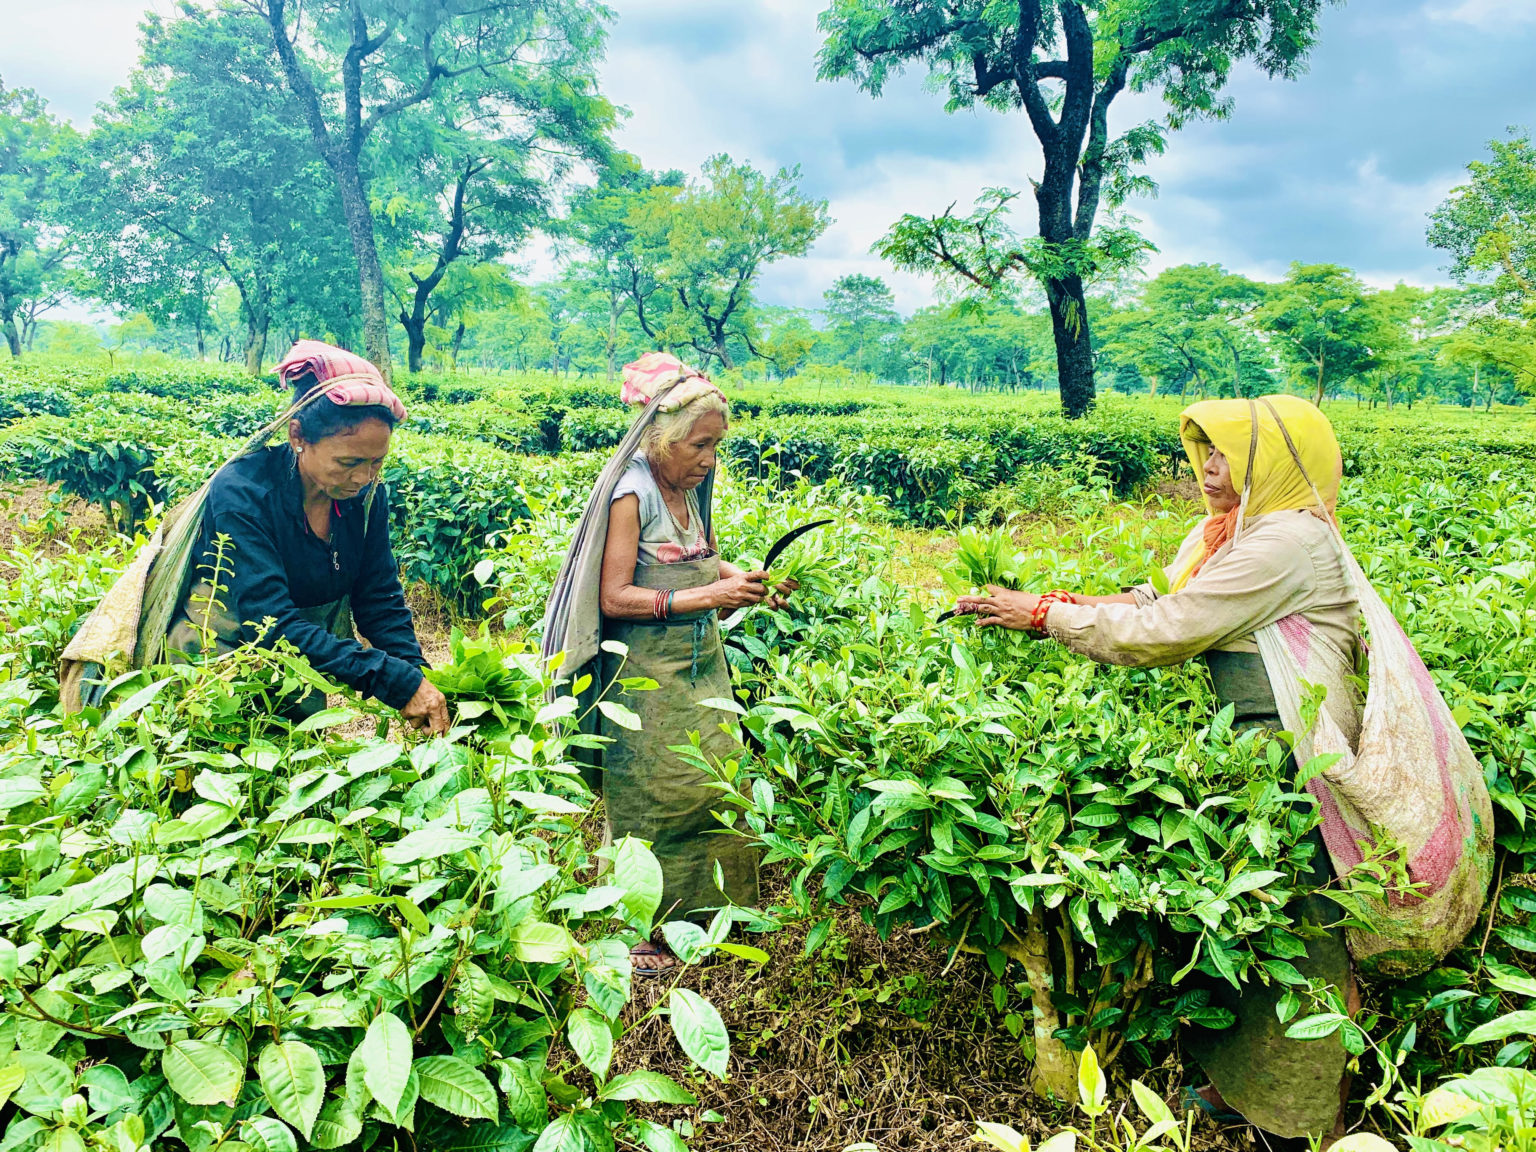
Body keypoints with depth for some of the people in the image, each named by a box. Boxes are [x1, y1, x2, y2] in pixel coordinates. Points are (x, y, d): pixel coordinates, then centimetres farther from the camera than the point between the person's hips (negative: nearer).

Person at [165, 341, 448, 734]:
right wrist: (400, 683, -39)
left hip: (317, 639, 5)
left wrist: (419, 675, -24)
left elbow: (380, 598, -5)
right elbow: (272, 625, -33)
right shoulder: (242, 493, -26)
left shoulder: (367, 495, -10)